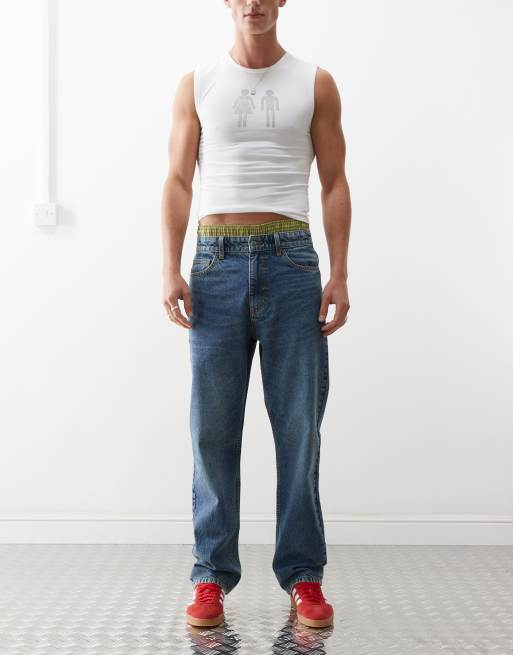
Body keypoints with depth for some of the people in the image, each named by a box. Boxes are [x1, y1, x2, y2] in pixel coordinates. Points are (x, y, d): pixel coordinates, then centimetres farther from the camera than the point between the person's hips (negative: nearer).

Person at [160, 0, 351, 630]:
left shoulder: (315, 84, 10)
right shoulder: (196, 84, 11)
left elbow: (335, 184, 7)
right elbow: (178, 181, 7)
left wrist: (339, 274, -2)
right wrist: (170, 270, -5)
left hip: (291, 260, 0)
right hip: (216, 261, 1)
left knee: (299, 425, 0)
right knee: (212, 426, 1)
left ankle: (304, 574, 11)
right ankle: (212, 575, 11)